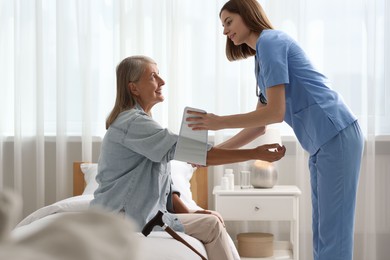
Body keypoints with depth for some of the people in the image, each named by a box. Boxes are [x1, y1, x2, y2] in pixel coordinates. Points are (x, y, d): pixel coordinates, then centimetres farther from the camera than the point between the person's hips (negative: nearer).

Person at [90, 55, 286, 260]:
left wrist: (188, 213, 1)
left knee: (213, 220, 5)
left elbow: (162, 181, 14)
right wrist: (254, 154, -24)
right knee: (211, 225, -8)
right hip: (125, 218, -9)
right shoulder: (133, 123, -18)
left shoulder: (137, 121, 15)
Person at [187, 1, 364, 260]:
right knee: (323, 230, 11)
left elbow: (275, 112, -16)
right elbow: (259, 123, 21)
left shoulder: (270, 42, -9)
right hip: (323, 142, 10)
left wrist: (219, 122, -9)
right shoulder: (262, 56, 21)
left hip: (337, 136, -10)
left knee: (333, 232, -8)